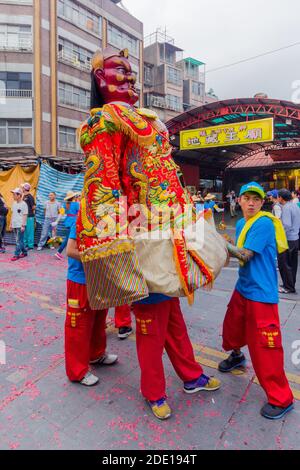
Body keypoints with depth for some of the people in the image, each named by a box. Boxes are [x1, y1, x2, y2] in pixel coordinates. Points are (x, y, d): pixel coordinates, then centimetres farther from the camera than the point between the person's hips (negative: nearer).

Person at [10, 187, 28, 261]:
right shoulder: (14, 203, 11)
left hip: (20, 225, -7)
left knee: (18, 241, -4)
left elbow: (25, 215, -12)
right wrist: (11, 224, 16)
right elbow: (13, 214, 16)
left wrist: (23, 225, -16)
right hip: (14, 225, 8)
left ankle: (16, 255, 0)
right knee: (19, 240, 13)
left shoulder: (24, 204, -11)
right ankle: (24, 252, 25)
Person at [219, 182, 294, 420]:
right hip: (243, 288, 8)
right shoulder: (241, 224, 10)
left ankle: (281, 399, 15)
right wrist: (226, 250, -2)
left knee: (264, 346, -4)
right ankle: (236, 356, 52)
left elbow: (246, 255, -20)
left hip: (261, 293, -8)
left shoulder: (264, 223, -17)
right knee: (232, 326, 21)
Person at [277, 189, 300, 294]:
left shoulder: (286, 207, -18)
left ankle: (288, 287, 9)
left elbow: (286, 225, -25)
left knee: (283, 264, 2)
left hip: (287, 240, -9)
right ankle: (291, 284, 28)